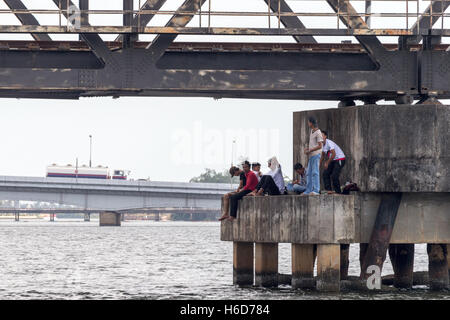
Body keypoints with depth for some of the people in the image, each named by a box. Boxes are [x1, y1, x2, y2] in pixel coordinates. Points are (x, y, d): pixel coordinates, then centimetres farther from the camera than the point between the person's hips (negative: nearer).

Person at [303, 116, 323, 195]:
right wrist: (307, 149, 11)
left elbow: (320, 146, -14)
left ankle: (316, 190, -17)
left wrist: (310, 151, -13)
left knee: (315, 172, -14)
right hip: (311, 156, 9)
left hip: (316, 154, -9)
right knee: (309, 173, 6)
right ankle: (308, 190, 7)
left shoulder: (318, 133, -11)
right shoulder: (312, 131, 17)